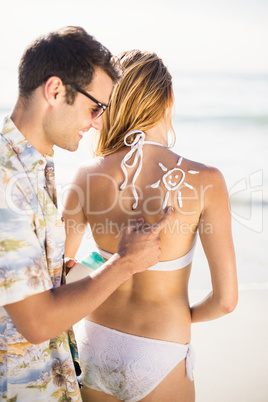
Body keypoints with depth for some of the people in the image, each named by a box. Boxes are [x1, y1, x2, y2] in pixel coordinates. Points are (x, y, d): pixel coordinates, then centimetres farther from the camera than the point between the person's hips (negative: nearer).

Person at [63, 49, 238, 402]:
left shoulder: (89, 175, -12)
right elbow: (225, 299, -15)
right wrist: (186, 316, 5)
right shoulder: (204, 181, -19)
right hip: (158, 358, -3)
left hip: (94, 346, 3)